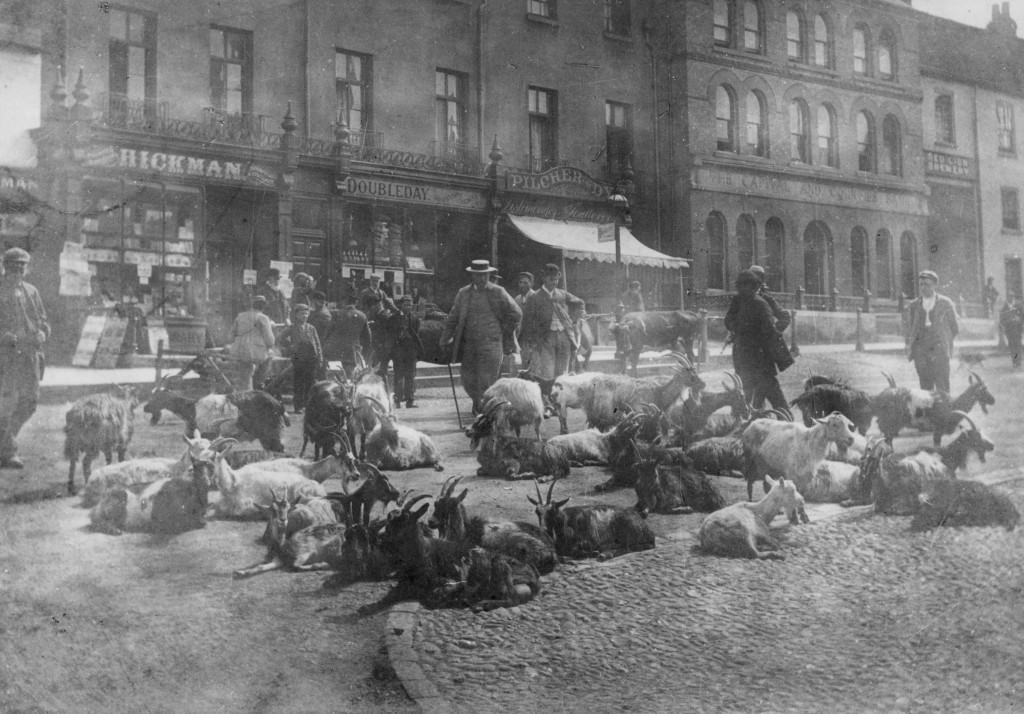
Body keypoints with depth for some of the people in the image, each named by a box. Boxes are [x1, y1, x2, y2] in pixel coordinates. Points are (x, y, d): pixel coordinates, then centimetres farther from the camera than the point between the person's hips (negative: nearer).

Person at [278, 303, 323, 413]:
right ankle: (298, 406, 5)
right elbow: (281, 339, 11)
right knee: (298, 384, 0)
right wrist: (290, 348, 3)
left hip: (311, 359, 2)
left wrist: (320, 359, 3)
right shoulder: (292, 328, 3)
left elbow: (318, 344, 9)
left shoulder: (311, 328, 8)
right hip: (298, 359, -2)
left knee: (310, 383, 1)